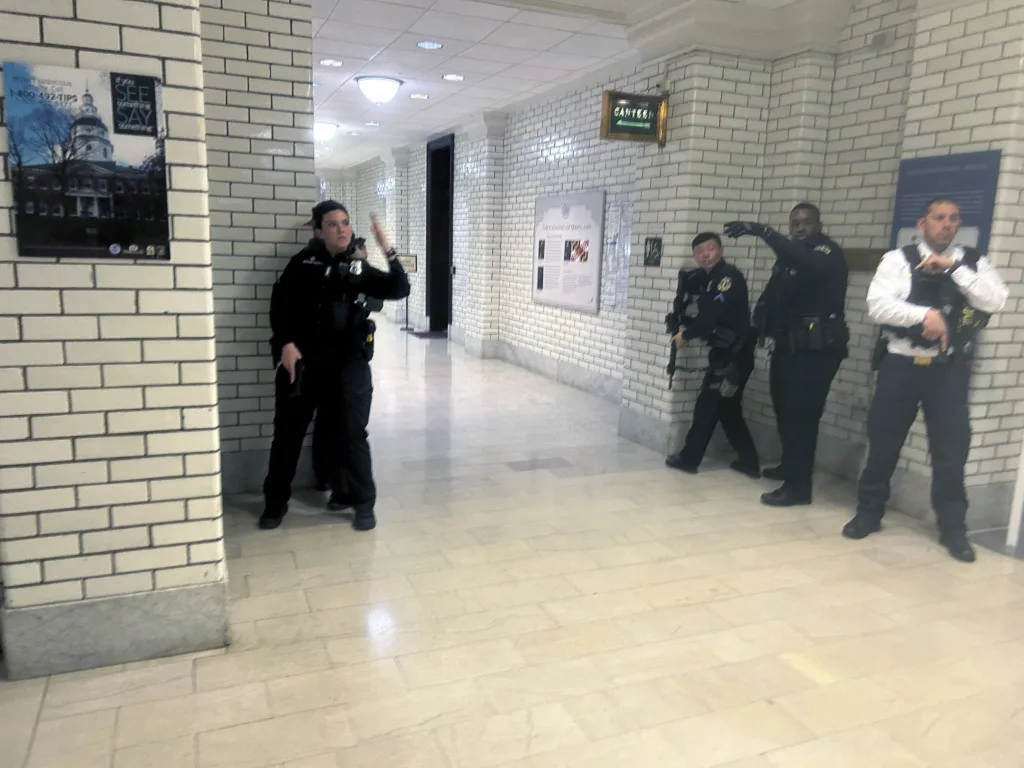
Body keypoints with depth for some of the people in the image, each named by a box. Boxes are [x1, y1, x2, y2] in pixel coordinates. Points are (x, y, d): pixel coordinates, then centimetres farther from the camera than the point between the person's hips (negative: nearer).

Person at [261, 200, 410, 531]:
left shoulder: (361, 269, 5)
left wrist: (387, 249, -17)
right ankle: (275, 502, 25)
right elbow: (280, 305, 3)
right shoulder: (303, 263, 4)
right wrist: (286, 343, -11)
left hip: (349, 364, 0)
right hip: (302, 361, 1)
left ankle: (363, 503, 17)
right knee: (288, 433, 9)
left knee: (351, 434, 2)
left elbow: (399, 290, -6)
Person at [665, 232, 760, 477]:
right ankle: (749, 461, 22)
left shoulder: (729, 275, -16)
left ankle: (688, 458, 11)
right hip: (725, 352, 9)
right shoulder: (706, 277, 11)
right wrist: (682, 324, -10)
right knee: (728, 408, 14)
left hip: (735, 354, -9)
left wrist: (687, 335, -12)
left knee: (707, 406, 0)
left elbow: (713, 314, -23)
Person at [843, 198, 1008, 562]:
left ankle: (953, 527, 19)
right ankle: (868, 512, 23)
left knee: (951, 446, 4)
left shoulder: (973, 262, 8)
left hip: (950, 368, 1)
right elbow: (878, 305, -12)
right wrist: (925, 315, -23)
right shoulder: (898, 259, 1)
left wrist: (953, 267, -12)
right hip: (901, 363, -1)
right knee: (883, 439, 7)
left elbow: (995, 301, -8)